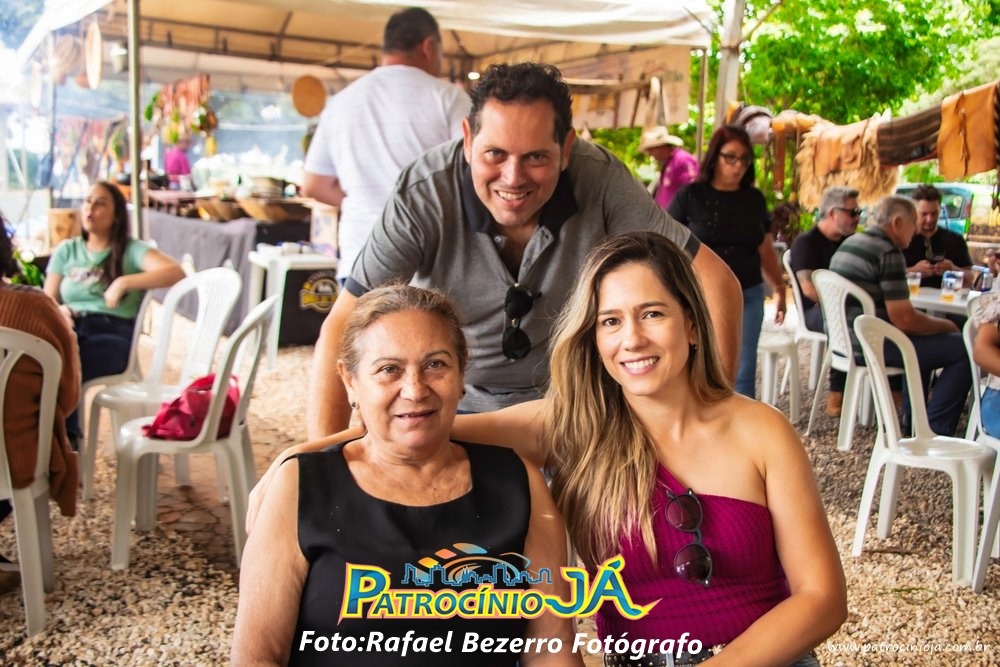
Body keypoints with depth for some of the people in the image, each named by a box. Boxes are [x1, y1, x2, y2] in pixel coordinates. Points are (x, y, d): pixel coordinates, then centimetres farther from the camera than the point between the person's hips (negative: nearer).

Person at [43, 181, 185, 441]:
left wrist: (124, 282, -16)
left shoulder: (131, 250, 10)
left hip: (112, 333, -3)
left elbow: (176, 272, -8)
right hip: (70, 330, 3)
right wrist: (59, 311, -6)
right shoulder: (66, 250, 23)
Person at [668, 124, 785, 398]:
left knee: (743, 373, 5)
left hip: (748, 297, 3)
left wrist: (779, 288, 19)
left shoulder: (754, 198, 6)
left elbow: (765, 248, 16)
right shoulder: (690, 195, -4)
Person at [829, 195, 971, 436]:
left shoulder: (849, 244, 14)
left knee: (921, 337, 32)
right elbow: (903, 320, -19)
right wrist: (946, 325, 0)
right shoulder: (888, 253, -16)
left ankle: (913, 417, 38)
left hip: (843, 339, 10)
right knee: (964, 348, -6)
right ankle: (934, 430, -2)